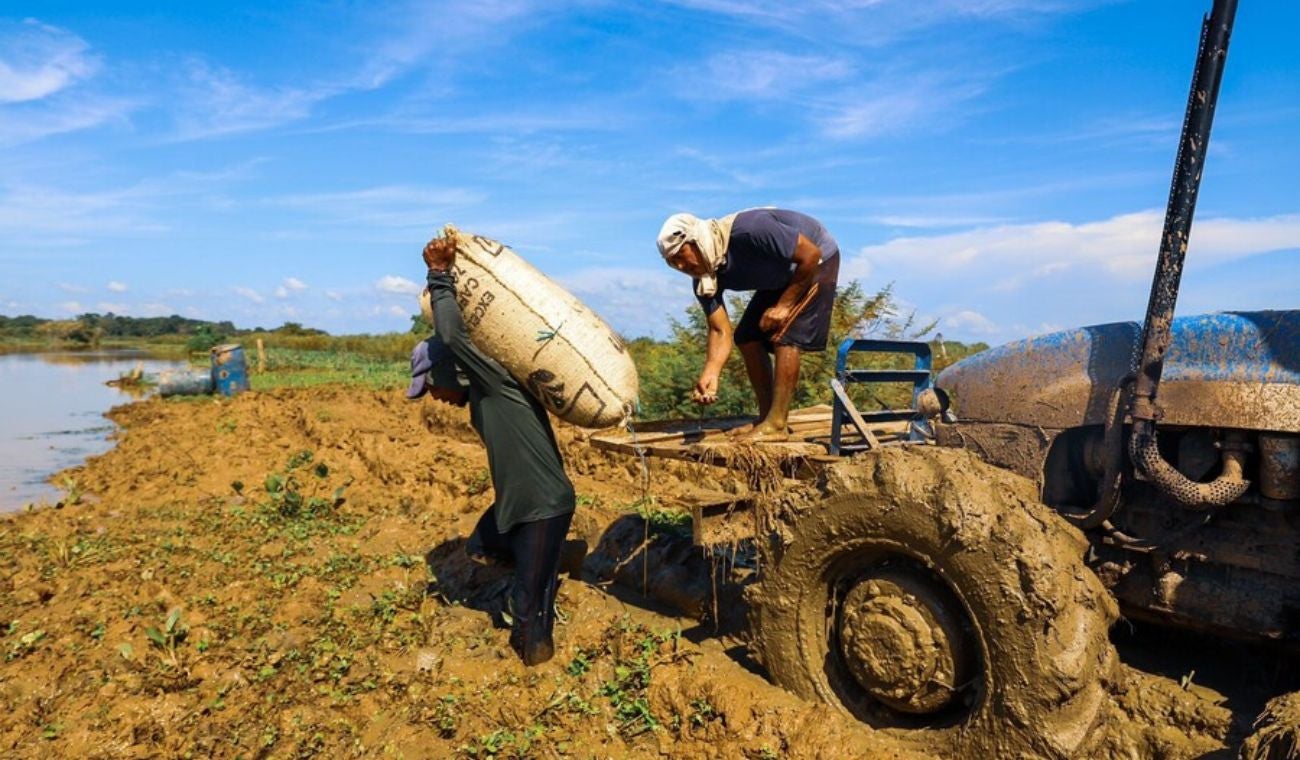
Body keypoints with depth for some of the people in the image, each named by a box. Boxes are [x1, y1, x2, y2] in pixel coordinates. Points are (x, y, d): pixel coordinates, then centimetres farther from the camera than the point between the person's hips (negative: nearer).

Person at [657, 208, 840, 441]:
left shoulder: (749, 230, -36)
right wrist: (710, 375, -32)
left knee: (786, 337, -20)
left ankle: (777, 425, -17)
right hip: (780, 277, 8)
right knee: (746, 338, 0)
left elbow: (811, 254, -28)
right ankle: (766, 418, 7)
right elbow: (720, 330, -16)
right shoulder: (705, 278, -14)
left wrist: (784, 304, -24)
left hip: (817, 262, -7)